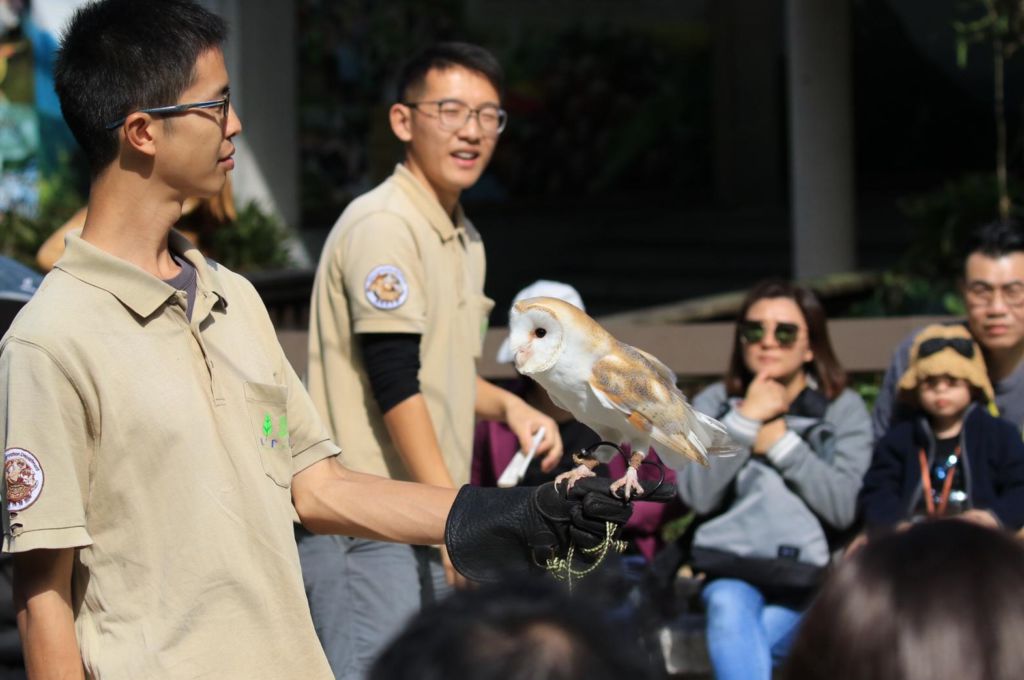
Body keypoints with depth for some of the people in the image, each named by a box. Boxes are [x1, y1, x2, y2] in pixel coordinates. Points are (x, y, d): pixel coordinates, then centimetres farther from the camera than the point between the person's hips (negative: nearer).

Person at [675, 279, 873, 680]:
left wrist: (781, 443, -4)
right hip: (732, 569, 1)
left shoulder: (844, 409, 9)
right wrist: (745, 420, -5)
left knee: (735, 644, -30)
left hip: (811, 575, -1)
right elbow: (697, 495, -2)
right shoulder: (713, 404, 15)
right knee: (729, 607, -35)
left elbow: (844, 506, -6)